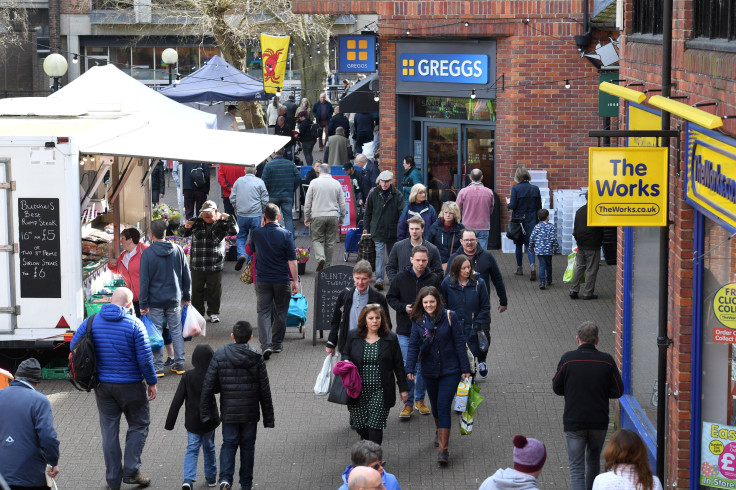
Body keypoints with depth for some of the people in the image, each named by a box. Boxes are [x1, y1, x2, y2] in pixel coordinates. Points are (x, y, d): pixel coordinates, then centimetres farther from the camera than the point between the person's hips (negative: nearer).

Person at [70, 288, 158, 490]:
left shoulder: (91, 321, -2)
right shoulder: (134, 324, -12)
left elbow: (74, 346, 1)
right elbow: (144, 358, -13)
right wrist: (152, 382, -1)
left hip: (102, 385, 3)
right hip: (130, 386, -3)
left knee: (109, 430, 11)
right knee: (138, 425, 14)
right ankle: (131, 471, 7)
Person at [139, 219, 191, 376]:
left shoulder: (147, 254, -12)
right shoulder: (177, 250, 0)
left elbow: (144, 281, -9)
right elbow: (186, 275, 7)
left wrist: (143, 304, -4)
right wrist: (187, 296, 17)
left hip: (155, 300, -3)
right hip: (174, 299, 3)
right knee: (176, 331, 12)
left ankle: (158, 367, 5)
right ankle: (179, 364, 14)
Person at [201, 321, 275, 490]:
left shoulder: (219, 356, -8)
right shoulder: (256, 358, -8)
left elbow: (208, 386, -8)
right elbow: (265, 390, -4)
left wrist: (206, 412, 1)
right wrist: (268, 417, 4)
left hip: (229, 411, 0)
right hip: (251, 412, 0)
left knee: (229, 444, 10)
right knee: (248, 445, 14)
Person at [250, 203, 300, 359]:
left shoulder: (256, 233, -4)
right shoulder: (286, 235, -9)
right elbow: (292, 260, -9)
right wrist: (295, 280, -2)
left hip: (262, 280, 1)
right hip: (281, 280, -1)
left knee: (263, 312, 2)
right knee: (280, 312, 14)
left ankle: (266, 345, -14)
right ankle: (277, 344, 22)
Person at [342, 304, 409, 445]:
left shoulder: (390, 338, 1)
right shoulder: (353, 336, 4)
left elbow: (398, 365, 5)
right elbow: (345, 354, 17)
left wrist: (403, 388, 6)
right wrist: (346, 362, -8)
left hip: (380, 392, -2)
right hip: (358, 391, 2)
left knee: (375, 427, -9)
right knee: (359, 425, 7)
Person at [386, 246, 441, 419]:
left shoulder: (434, 279, -1)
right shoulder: (401, 278, -2)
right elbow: (390, 298, 5)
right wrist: (404, 307, -13)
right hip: (405, 330, -1)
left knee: (424, 366, 9)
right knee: (408, 366, 0)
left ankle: (419, 399, 25)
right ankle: (408, 403, 9)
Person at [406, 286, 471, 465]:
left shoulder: (450, 317, -9)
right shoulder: (418, 321, -1)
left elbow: (459, 343, -6)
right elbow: (413, 346, -2)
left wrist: (465, 369, -5)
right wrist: (410, 369, -14)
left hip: (450, 370, -3)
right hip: (429, 370, 4)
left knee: (444, 406, -11)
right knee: (435, 405, 18)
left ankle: (443, 448, -12)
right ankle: (440, 433, 46)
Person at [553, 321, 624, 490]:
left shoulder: (567, 359, -10)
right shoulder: (607, 360, -6)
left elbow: (556, 388, -1)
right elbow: (618, 391, -2)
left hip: (573, 422, -2)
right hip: (599, 421, 2)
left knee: (576, 467, 0)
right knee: (593, 461, 24)